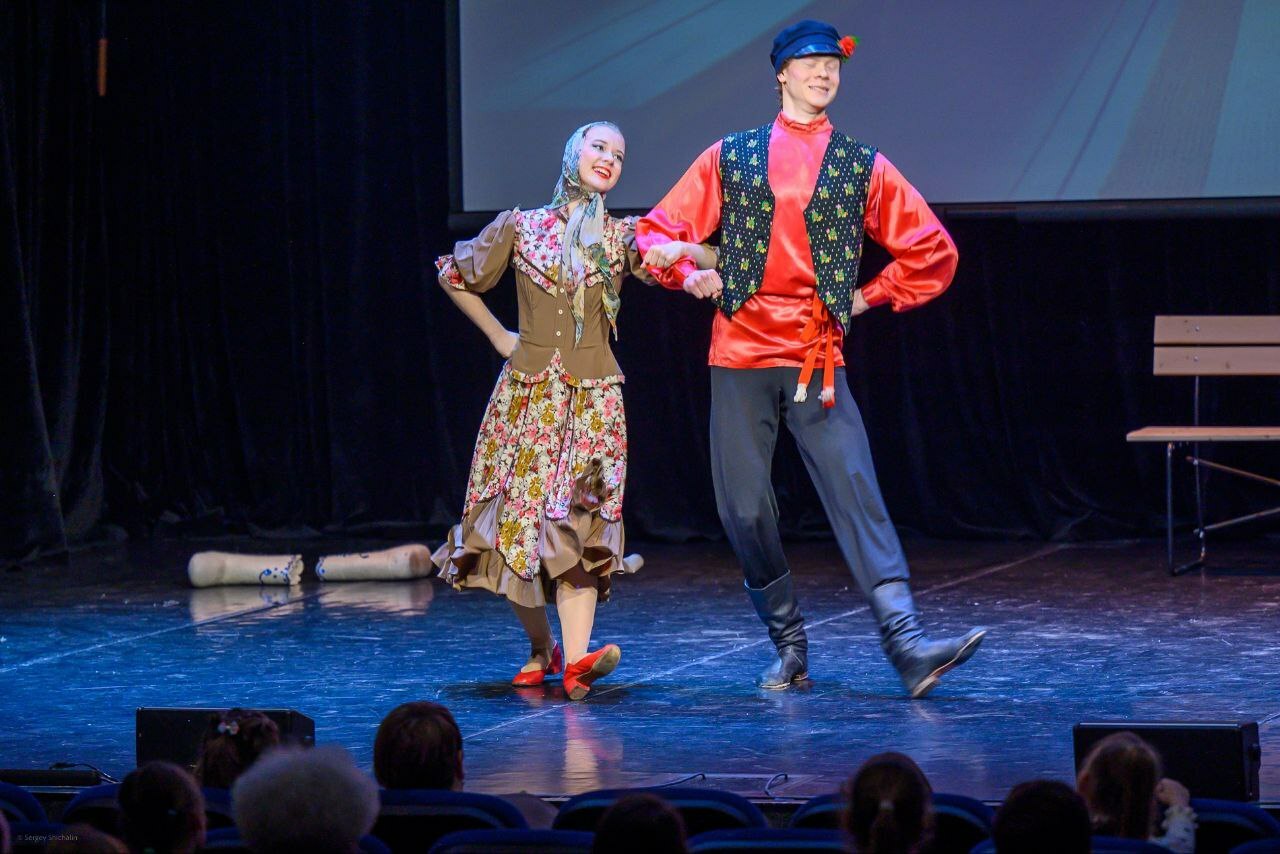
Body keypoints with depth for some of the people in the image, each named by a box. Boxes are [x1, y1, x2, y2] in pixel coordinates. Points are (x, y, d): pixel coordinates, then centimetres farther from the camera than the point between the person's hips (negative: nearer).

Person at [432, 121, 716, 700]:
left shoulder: (624, 238, 7)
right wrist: (498, 336, 11)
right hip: (527, 391, 1)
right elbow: (454, 275, 17)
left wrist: (702, 274, -23)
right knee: (517, 520, -2)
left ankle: (576, 658, -24)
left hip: (593, 397, -1)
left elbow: (700, 261, -1)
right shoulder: (520, 228, 7)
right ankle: (540, 650, 16)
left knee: (580, 523, -13)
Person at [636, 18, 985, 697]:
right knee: (744, 511, -1)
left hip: (819, 361, -1)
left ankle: (908, 647, -24)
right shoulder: (730, 158, 10)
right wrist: (691, 277, -2)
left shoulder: (863, 168, 9)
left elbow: (933, 252, 15)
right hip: (740, 359, 1)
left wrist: (870, 297, 9)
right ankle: (789, 647, 14)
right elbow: (655, 233, 14)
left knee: (857, 495, -14)